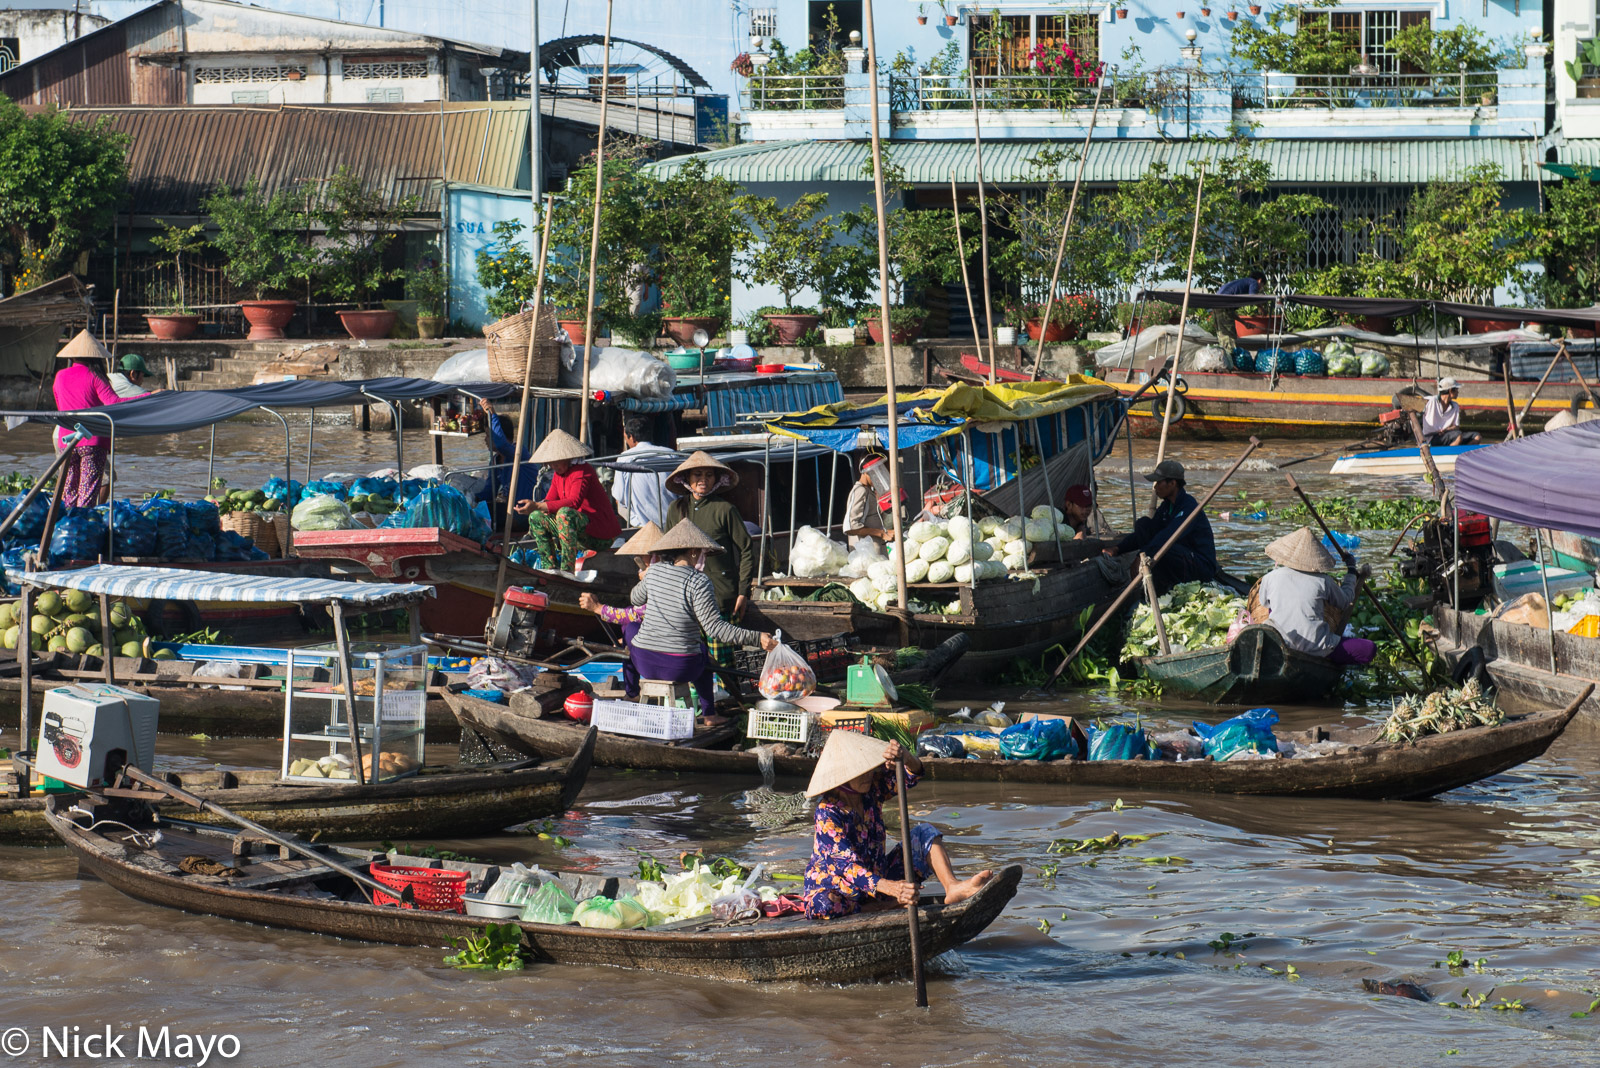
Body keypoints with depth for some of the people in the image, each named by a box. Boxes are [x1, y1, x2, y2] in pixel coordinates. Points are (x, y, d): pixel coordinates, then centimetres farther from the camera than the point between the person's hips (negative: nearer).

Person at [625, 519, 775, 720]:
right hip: (680, 668, -3)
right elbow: (714, 628, -21)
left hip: (644, 663, 3)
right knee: (702, 652, 33)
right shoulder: (698, 582, -16)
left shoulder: (654, 572, 0)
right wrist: (756, 638, -21)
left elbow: (635, 599, 21)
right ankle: (708, 713, 40)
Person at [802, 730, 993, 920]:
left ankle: (952, 886, -30)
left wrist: (905, 758, -46)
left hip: (877, 875, 6)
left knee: (924, 833, -6)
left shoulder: (872, 789, -4)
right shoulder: (828, 811, -23)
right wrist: (889, 887, -48)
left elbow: (910, 776, -19)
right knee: (822, 905, -41)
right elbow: (845, 863, -33)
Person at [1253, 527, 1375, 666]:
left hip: (1279, 644, 3)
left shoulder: (1271, 578, -4)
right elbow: (1345, 602, 13)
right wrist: (1353, 575, 31)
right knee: (1369, 649, 4)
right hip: (1316, 648, -3)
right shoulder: (1323, 581, -6)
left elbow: (1263, 602, 20)